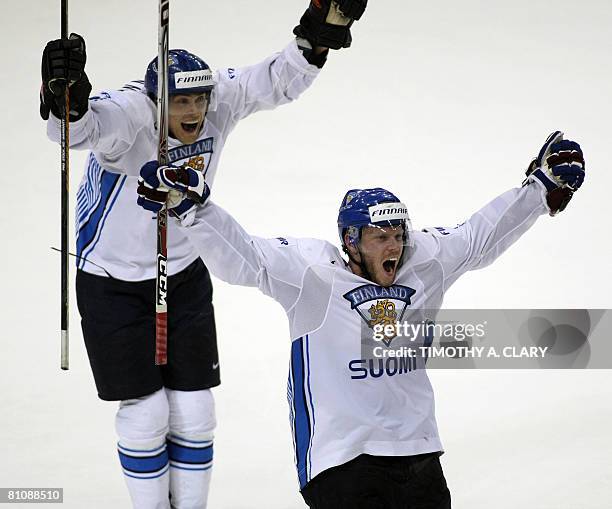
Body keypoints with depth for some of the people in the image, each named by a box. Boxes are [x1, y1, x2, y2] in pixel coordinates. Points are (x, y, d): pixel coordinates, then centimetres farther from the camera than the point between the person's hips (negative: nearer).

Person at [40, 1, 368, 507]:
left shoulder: (218, 101, -14)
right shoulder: (130, 112, -30)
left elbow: (276, 81, -11)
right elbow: (81, 127, -49)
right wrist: (66, 98, -72)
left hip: (185, 277, 4)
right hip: (113, 287, -4)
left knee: (192, 409, 6)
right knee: (145, 412, -2)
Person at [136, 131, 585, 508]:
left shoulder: (424, 263, 5)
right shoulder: (313, 271, -10)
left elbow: (480, 238, 16)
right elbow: (241, 258, -16)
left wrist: (540, 188, 17)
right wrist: (193, 208, -27)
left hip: (416, 451, 5)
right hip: (339, 453, -5)